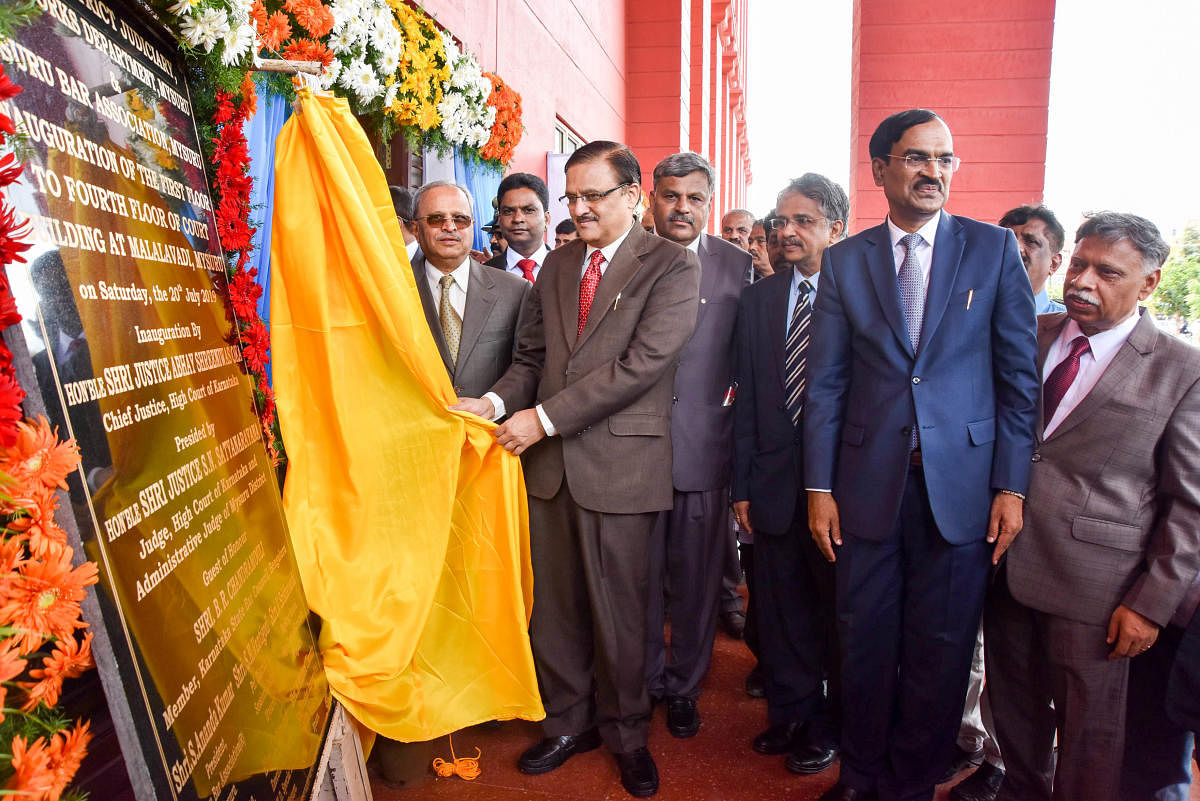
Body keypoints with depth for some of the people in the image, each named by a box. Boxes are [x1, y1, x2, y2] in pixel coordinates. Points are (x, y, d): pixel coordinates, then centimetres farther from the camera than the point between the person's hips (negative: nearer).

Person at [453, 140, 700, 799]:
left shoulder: (672, 267, -5)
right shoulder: (556, 265, 14)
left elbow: (641, 363, -15)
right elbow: (531, 357, 15)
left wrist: (544, 417, -16)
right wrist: (496, 401, -6)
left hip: (619, 464, -5)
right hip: (549, 461, 5)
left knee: (616, 610, 8)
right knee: (553, 605, 13)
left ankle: (626, 735, 31)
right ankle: (568, 722, 35)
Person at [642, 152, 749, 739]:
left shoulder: (738, 265, 3)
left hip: (703, 446, 0)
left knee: (697, 577, 10)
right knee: (641, 574, 11)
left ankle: (684, 685, 31)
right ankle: (646, 680, 32)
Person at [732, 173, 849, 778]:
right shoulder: (757, 300, 6)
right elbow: (746, 399, 5)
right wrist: (743, 484, 2)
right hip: (775, 484, 3)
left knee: (837, 607, 12)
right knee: (781, 606, 14)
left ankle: (830, 723, 33)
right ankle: (791, 713, 35)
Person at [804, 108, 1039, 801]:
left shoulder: (994, 249, 3)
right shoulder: (844, 261, 5)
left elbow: (1020, 376, 2)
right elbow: (826, 383, 3)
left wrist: (1012, 487, -4)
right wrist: (820, 488, -1)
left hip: (960, 487, 0)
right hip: (868, 484, 1)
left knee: (940, 652, 10)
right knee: (865, 643, 11)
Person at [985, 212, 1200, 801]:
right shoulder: (1030, 336, 5)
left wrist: (1152, 604, -9)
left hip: (1093, 592, -4)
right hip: (1007, 565, 4)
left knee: (1089, 736, 11)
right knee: (1014, 709, 20)